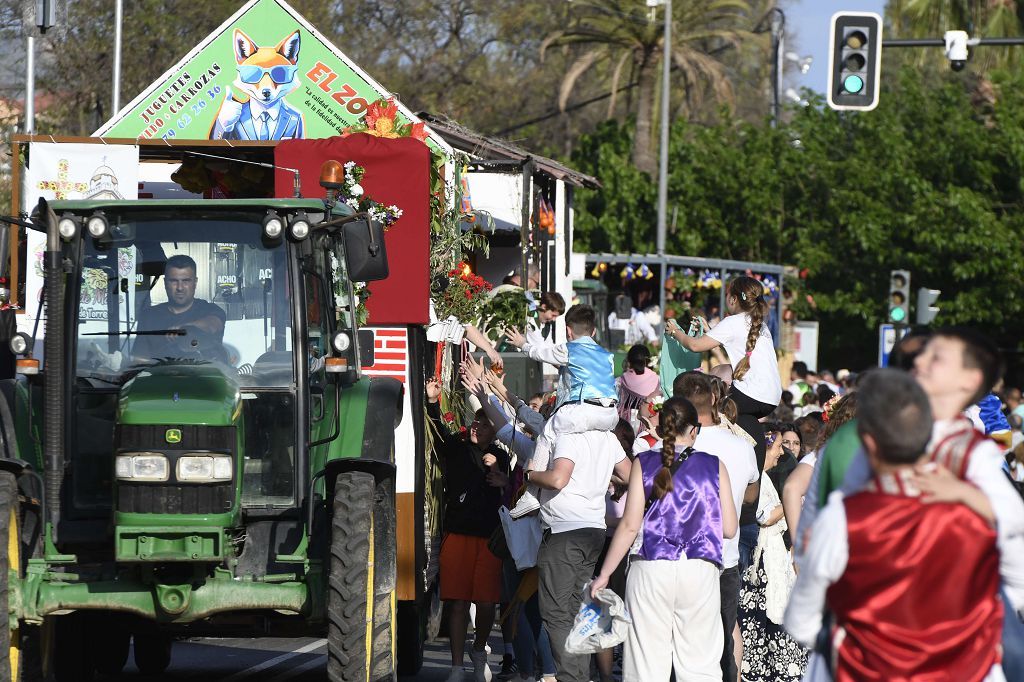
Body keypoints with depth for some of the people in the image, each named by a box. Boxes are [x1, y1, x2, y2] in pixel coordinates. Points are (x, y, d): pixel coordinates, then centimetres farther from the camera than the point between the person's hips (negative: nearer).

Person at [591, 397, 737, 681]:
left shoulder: (644, 463, 3)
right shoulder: (714, 466, 5)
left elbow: (630, 525, -2)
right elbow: (729, 528, 5)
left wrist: (604, 574, 5)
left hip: (651, 570, 0)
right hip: (701, 571, 1)